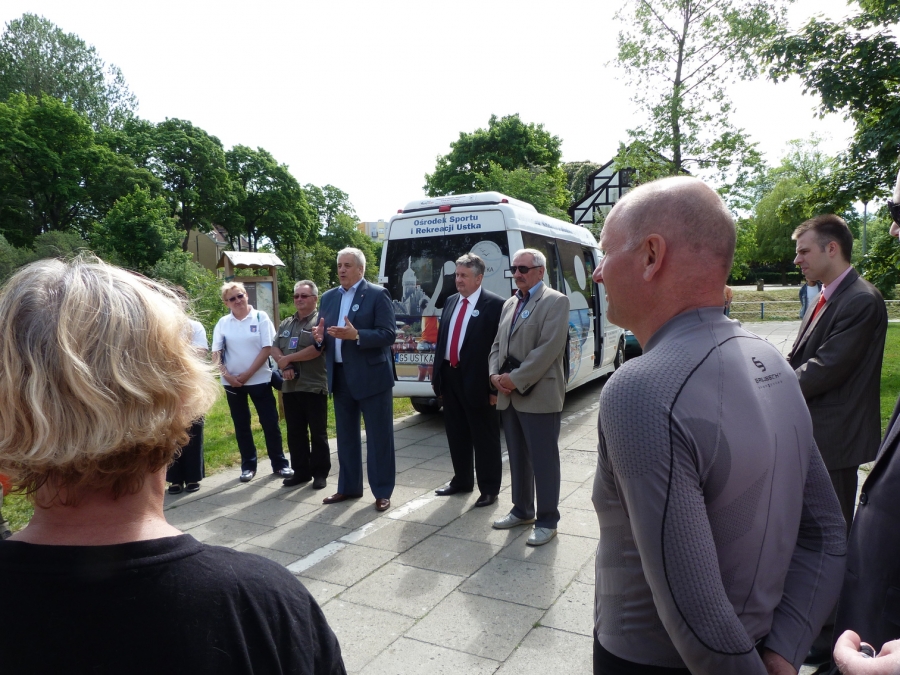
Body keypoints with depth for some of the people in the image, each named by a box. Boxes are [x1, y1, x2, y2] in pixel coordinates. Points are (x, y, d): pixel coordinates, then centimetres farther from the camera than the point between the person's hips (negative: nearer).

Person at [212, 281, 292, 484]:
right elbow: (216, 353, 4)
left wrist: (248, 374, -11)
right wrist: (227, 375, -10)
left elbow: (267, 349, -8)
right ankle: (248, 466, 20)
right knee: (241, 424, 10)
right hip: (232, 382, 3)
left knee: (270, 422, 1)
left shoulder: (260, 317, -4)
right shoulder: (223, 323, 3)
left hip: (259, 379, -2)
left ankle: (279, 464, 12)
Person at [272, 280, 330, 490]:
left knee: (318, 432, 2)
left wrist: (287, 359, -9)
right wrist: (284, 366, -9)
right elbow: (275, 348, 11)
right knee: (295, 432, 11)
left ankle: (320, 473, 11)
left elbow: (316, 349, -17)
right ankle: (300, 471, 22)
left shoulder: (320, 321, -6)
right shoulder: (286, 323, 16)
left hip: (314, 386, -6)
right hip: (290, 386, 7)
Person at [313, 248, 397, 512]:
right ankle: (349, 487, 28)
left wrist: (356, 335, -27)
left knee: (378, 437, 3)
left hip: (372, 375, -6)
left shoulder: (378, 294, -7)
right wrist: (320, 337, -10)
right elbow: (323, 333, 14)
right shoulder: (329, 297, 12)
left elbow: (389, 334, -15)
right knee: (346, 436, 15)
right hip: (340, 376, 6)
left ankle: (382, 492, 13)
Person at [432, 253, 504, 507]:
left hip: (477, 380, -7)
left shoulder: (494, 304, -9)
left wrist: (495, 386, -15)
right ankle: (461, 481, 32)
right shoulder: (450, 302, 12)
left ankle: (489, 488, 18)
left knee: (484, 437, 5)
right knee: (456, 434, 17)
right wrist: (437, 375, 12)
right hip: (450, 376, 7)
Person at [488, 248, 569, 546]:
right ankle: (522, 510, 31)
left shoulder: (555, 301, -6)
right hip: (509, 395, 7)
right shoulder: (509, 304, 17)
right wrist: (495, 375, -2)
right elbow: (497, 345, 16)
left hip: (539, 395, -7)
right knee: (518, 458, 17)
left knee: (543, 461, 1)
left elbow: (548, 349, -17)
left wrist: (516, 379, -17)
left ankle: (547, 521, 12)